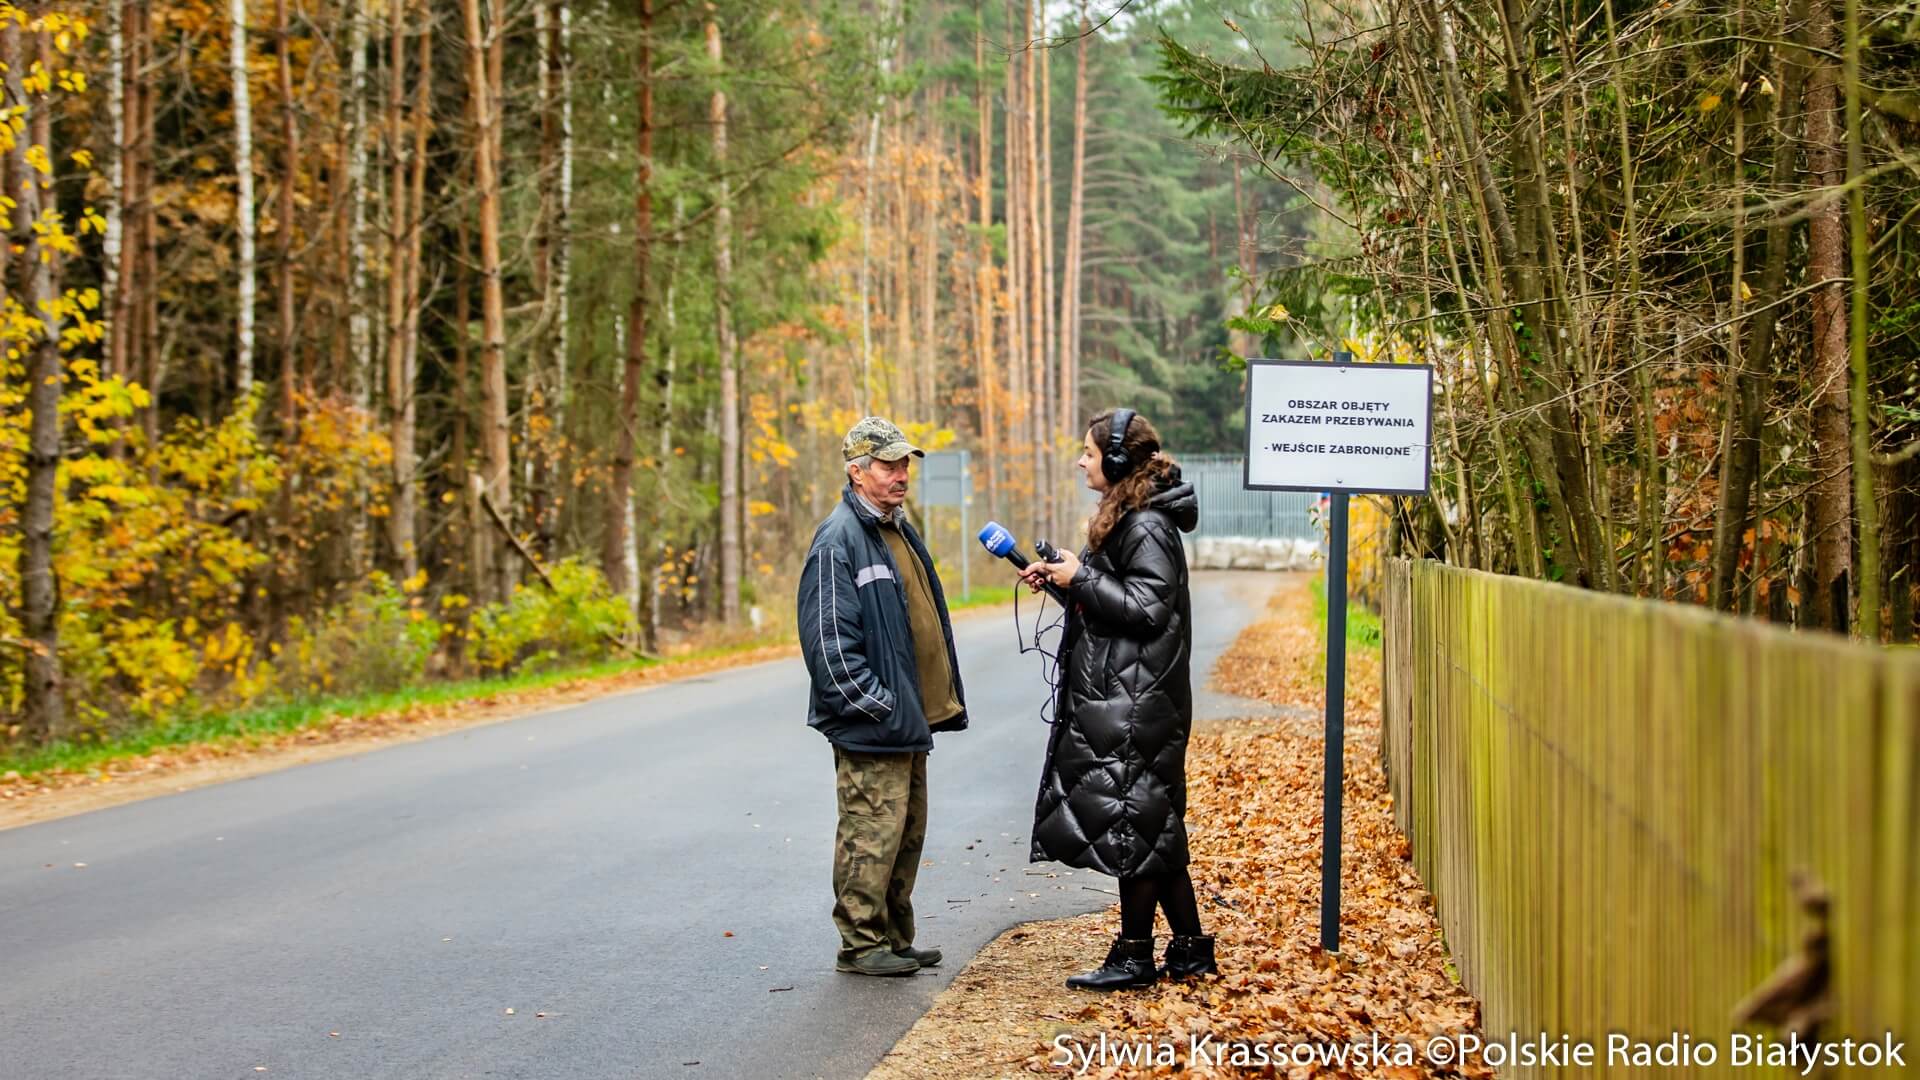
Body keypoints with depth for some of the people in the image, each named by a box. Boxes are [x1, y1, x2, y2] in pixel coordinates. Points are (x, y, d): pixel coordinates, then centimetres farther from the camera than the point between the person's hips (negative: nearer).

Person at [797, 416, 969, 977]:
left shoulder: (900, 531, 16)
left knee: (907, 833, 15)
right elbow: (829, 637, -19)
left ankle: (894, 939, 24)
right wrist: (876, 705, -19)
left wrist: (939, 700, 16)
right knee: (872, 834, -5)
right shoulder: (839, 538, -14)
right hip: (871, 727, -10)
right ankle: (861, 945, 5)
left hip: (908, 721, 10)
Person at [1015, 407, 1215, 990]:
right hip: (1117, 696, 10)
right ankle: (1190, 949, 20)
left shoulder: (1147, 528, -16)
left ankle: (1134, 957, 5)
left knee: (1129, 821, -3)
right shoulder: (1124, 519, 15)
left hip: (1137, 704, -10)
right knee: (1152, 824, 13)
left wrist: (1080, 577, -15)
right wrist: (1060, 576, 9)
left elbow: (1147, 608, -21)